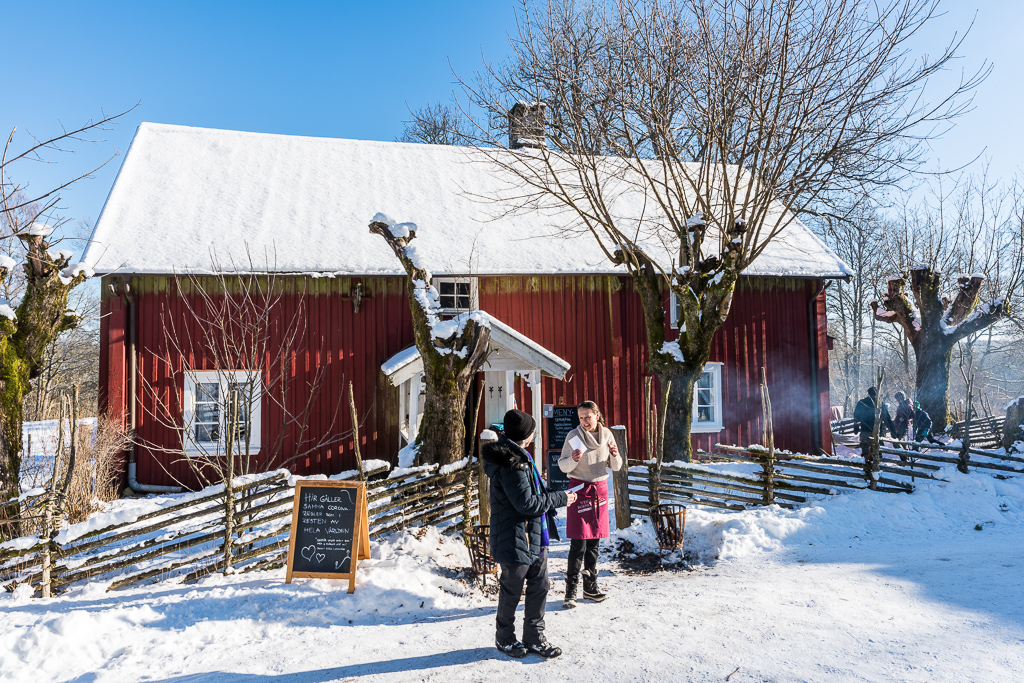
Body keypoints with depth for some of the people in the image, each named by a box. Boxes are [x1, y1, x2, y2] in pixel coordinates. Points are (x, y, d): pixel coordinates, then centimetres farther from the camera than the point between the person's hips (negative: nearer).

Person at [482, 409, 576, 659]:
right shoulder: (510, 463, -23)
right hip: (515, 540, -10)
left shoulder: (518, 456, 10)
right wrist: (560, 498, -14)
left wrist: (545, 493, 5)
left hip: (535, 538, 10)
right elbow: (526, 503, -23)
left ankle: (534, 637, 29)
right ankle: (504, 638, 28)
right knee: (511, 591, 9)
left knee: (539, 586, 15)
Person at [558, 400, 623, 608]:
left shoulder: (606, 434, 2)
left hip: (600, 488, 4)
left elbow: (616, 467, 6)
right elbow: (562, 466, -8)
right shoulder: (573, 435, -8)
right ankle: (570, 591, 0)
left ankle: (590, 587, 22)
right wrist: (573, 459, -28)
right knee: (578, 543, -7)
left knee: (594, 541, 10)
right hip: (580, 488, -4)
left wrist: (615, 455, -15)